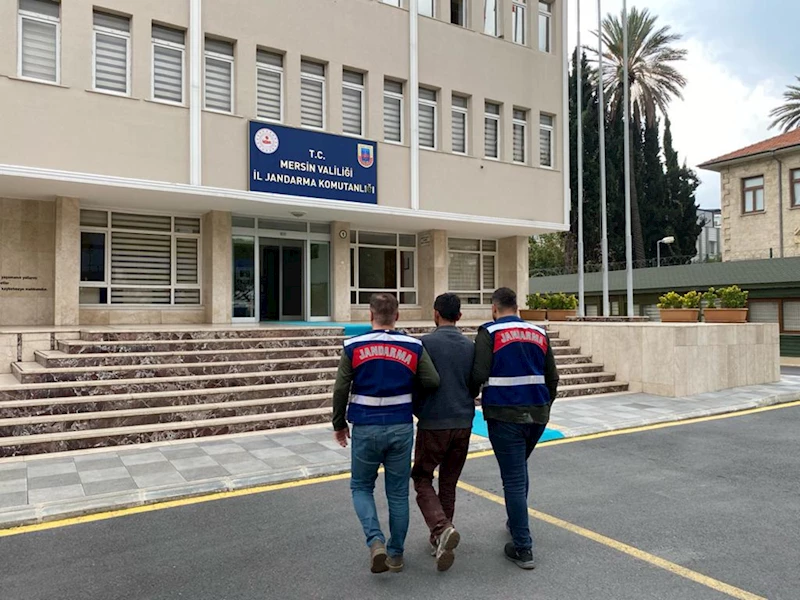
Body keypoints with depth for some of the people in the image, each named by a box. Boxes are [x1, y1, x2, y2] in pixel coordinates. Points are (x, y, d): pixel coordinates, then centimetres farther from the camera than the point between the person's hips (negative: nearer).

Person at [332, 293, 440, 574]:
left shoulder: (353, 347, -5)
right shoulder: (414, 347, -3)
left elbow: (341, 390, -4)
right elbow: (433, 382, -5)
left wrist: (339, 425, 9)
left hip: (366, 428, -1)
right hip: (401, 427, 1)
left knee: (361, 487, 16)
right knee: (398, 492, 14)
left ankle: (376, 541, -4)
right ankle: (396, 554, 23)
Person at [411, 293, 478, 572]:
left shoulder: (425, 343, -10)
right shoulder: (471, 346, 3)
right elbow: (477, 386, 9)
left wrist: (417, 411, 11)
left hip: (432, 424, -4)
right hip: (463, 423, 4)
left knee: (422, 478, 10)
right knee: (449, 483, 18)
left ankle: (442, 528, -11)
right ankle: (440, 538, 27)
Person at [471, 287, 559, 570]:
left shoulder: (489, 333, -7)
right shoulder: (539, 334, 9)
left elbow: (479, 375, -15)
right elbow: (552, 377, 11)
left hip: (505, 416, -5)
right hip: (537, 414, 6)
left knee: (514, 478, 2)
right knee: (519, 469, 25)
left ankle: (523, 548, 6)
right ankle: (516, 523, 40)